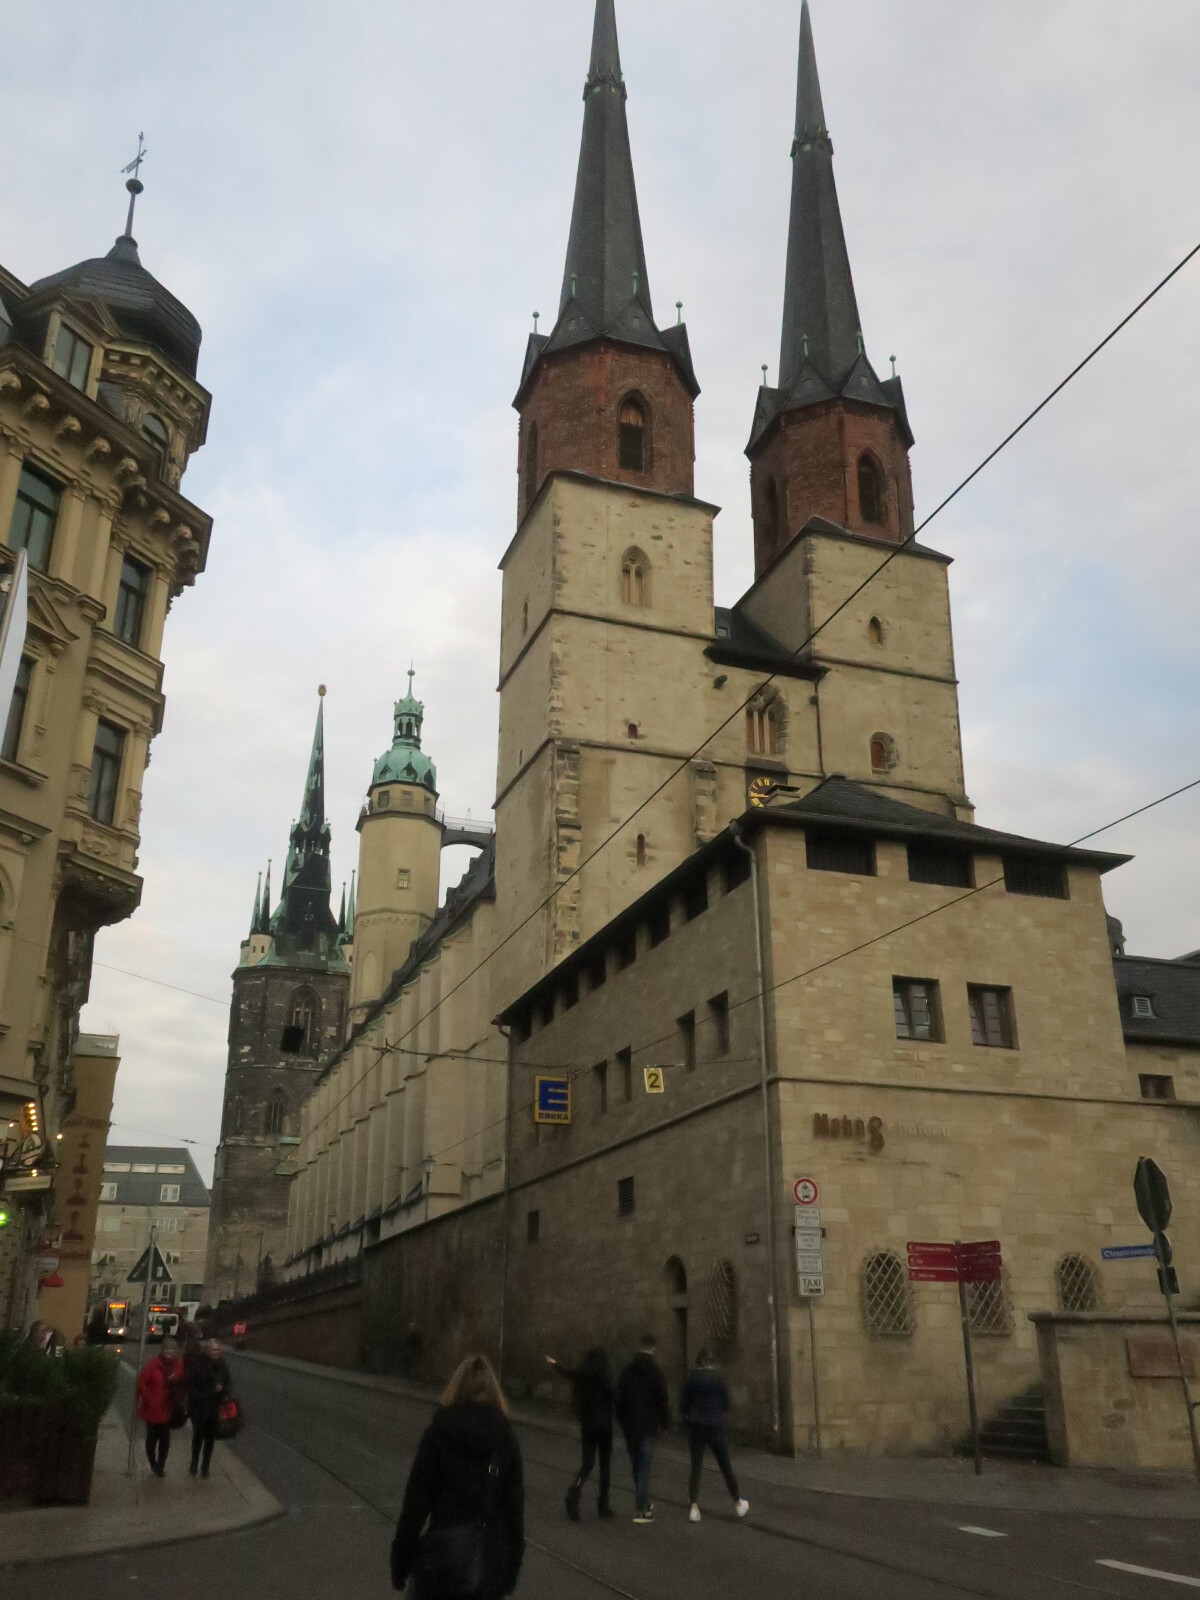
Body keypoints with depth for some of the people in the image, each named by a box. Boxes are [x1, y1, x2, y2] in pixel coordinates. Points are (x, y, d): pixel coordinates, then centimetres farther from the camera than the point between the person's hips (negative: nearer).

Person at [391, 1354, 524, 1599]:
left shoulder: (438, 1432, -5)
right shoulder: (506, 1437, 2)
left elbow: (417, 1499, -7)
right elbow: (515, 1504, 3)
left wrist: (400, 1558, 0)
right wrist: (512, 1564, 11)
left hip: (444, 1551, -3)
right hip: (491, 1557, 3)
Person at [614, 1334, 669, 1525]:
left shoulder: (627, 1371, 2)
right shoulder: (656, 1372, -9)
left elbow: (619, 1399, 4)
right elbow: (663, 1400, -9)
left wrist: (622, 1421, 12)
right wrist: (665, 1423, 1)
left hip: (630, 1425, 4)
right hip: (648, 1426, -4)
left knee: (636, 1465, 17)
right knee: (644, 1466, 0)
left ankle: (644, 1502, 27)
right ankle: (641, 1509, -3)